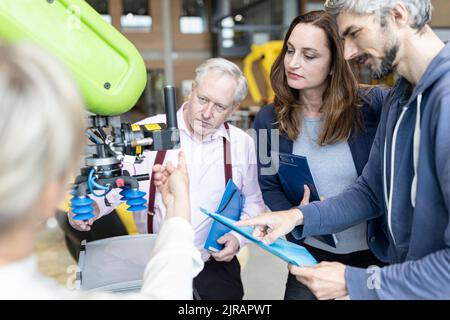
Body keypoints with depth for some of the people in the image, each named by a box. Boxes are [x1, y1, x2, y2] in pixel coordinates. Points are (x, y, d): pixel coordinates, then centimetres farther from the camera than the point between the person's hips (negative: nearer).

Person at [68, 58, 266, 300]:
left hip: (216, 265, 1)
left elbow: (253, 200, 11)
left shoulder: (242, 144, 0)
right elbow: (115, 182, -6)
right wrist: (90, 206, -25)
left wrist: (238, 237, -4)